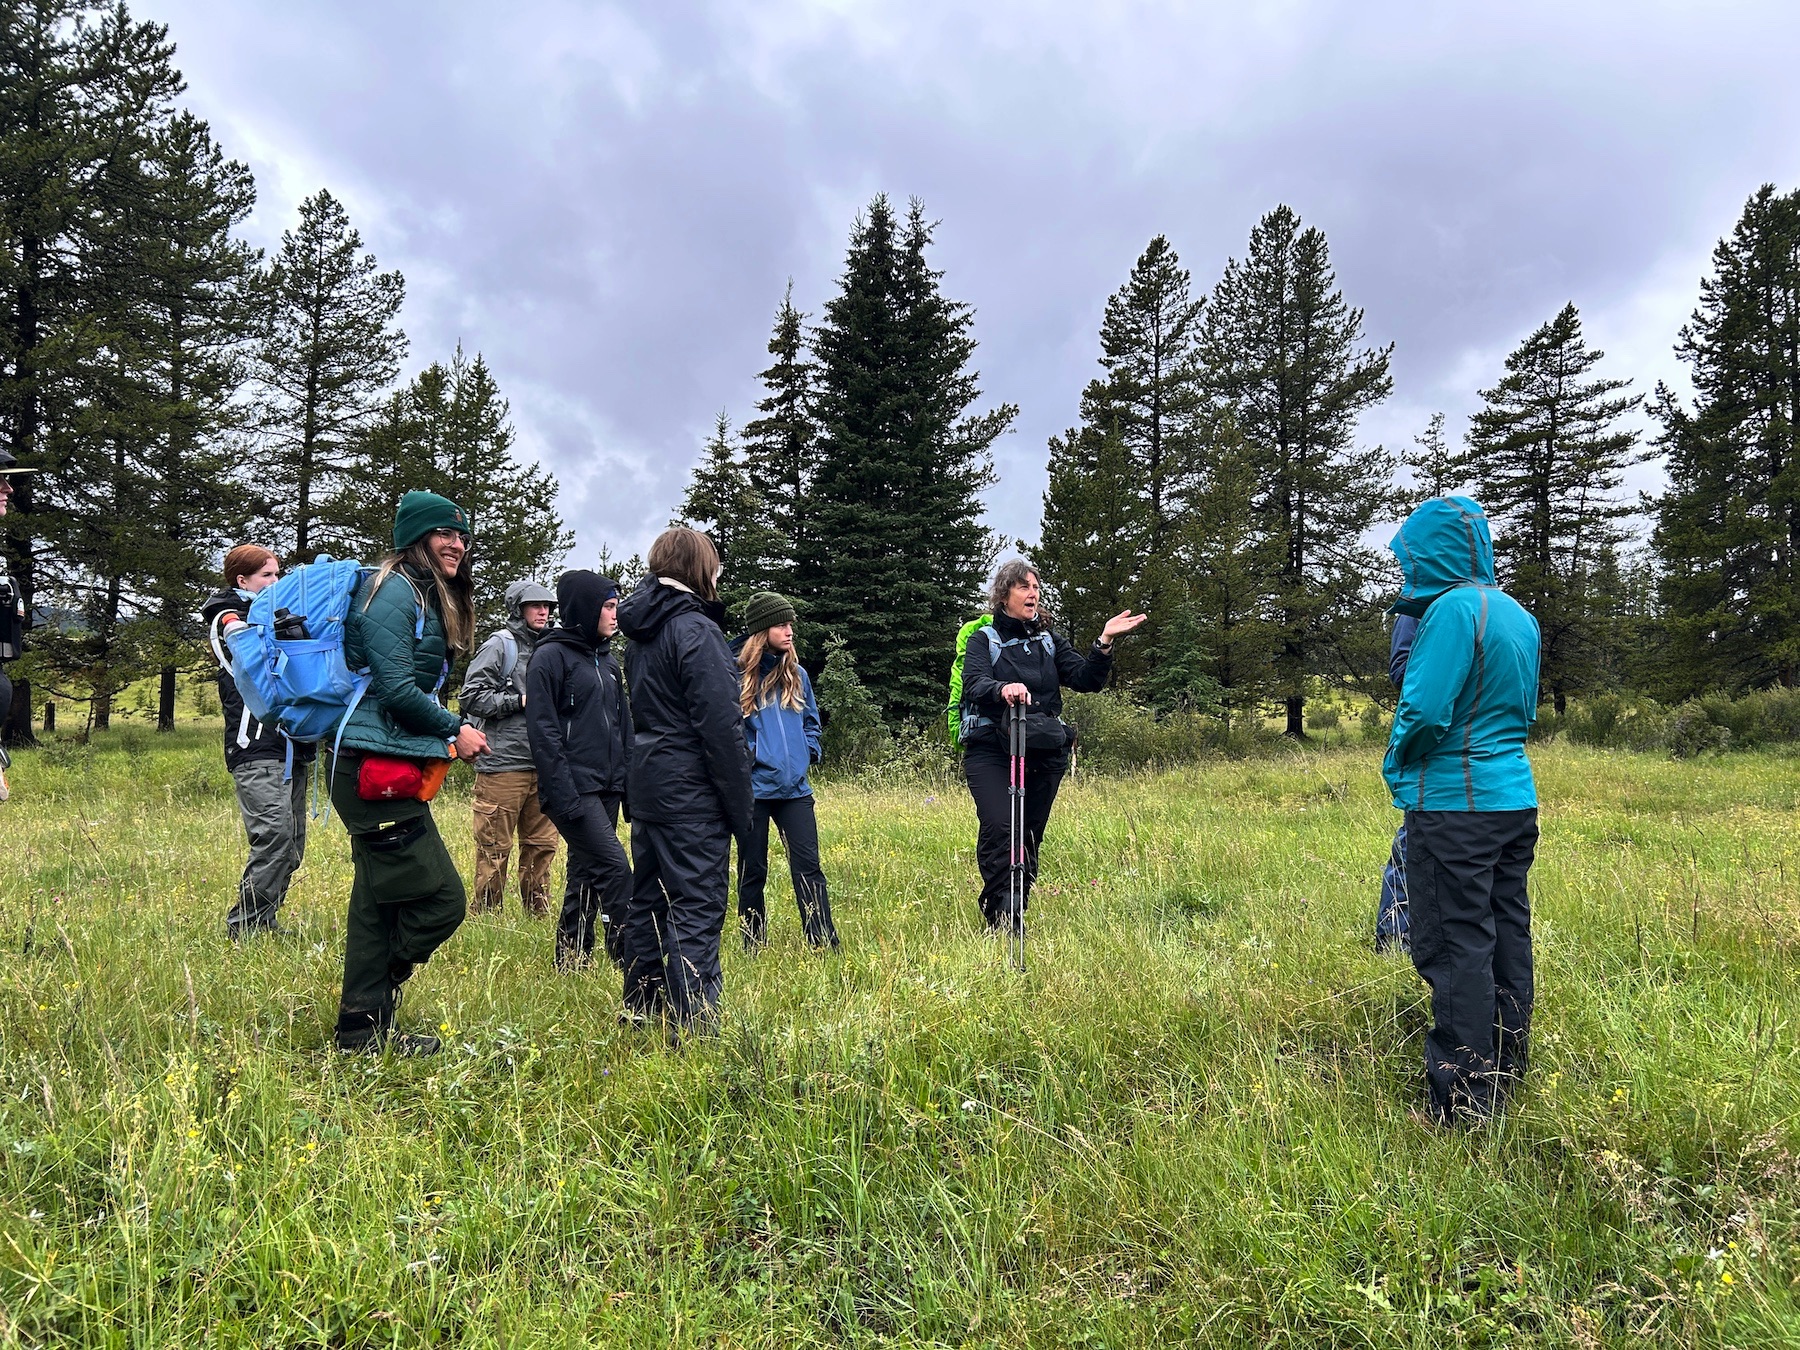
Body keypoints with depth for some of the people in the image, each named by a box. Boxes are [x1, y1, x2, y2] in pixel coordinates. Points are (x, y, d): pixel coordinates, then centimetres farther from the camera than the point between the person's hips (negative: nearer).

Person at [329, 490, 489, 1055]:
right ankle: (363, 1027, 9)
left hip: (394, 770, 10)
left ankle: (364, 1031, 21)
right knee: (442, 899, -8)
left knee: (379, 900, 13)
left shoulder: (430, 599, 20)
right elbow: (396, 689, -18)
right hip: (378, 770, -10)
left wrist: (446, 730, 4)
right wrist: (454, 730, -6)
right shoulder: (394, 591, -11)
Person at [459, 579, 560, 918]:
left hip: (543, 765, 7)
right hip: (503, 764, -6)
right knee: (494, 850, -1)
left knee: (542, 846, 11)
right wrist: (520, 701, -12)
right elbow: (471, 696, -10)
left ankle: (538, 915, 21)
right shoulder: (500, 645, -2)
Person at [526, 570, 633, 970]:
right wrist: (564, 797, -18)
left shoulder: (607, 660, 17)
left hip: (606, 791, 8)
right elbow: (543, 733, -12)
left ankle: (570, 968, 20)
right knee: (615, 871, -15)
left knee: (585, 878, 11)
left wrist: (630, 788, 15)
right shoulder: (551, 657, -6)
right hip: (575, 792, -8)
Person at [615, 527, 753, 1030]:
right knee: (697, 910, -6)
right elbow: (721, 728, -17)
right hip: (691, 794, -9)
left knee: (647, 902, 17)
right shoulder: (695, 629, -15)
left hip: (647, 786, 9)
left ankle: (640, 1016, 28)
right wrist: (740, 806, -14)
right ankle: (694, 1025, -5)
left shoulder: (641, 633, 12)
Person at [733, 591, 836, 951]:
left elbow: (811, 719, 22)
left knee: (808, 867, -2)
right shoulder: (736, 674, -4)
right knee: (752, 871, 8)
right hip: (752, 787, -3)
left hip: (794, 787, 3)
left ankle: (825, 945, 0)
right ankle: (754, 948, 20)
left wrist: (809, 751, 7)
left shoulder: (796, 675, 11)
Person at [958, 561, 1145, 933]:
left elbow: (1086, 680, 4)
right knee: (999, 826, -20)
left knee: (1030, 835, 5)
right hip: (990, 751, -4)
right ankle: (1000, 916, -12)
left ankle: (1018, 913, 17)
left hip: (1044, 753, 4)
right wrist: (1003, 689, -35)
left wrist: (1105, 643, -12)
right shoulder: (984, 640, 6)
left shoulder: (1050, 642, 17)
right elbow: (974, 685, -13)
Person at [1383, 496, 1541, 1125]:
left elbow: (1425, 711, -21)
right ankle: (1507, 1072, 28)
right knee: (1506, 936, 15)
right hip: (1515, 797, 9)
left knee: (1455, 947, -3)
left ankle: (1464, 1104, 2)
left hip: (1455, 805, -9)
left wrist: (1397, 766, -3)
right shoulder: (1518, 614, 13)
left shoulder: (1453, 608, -16)